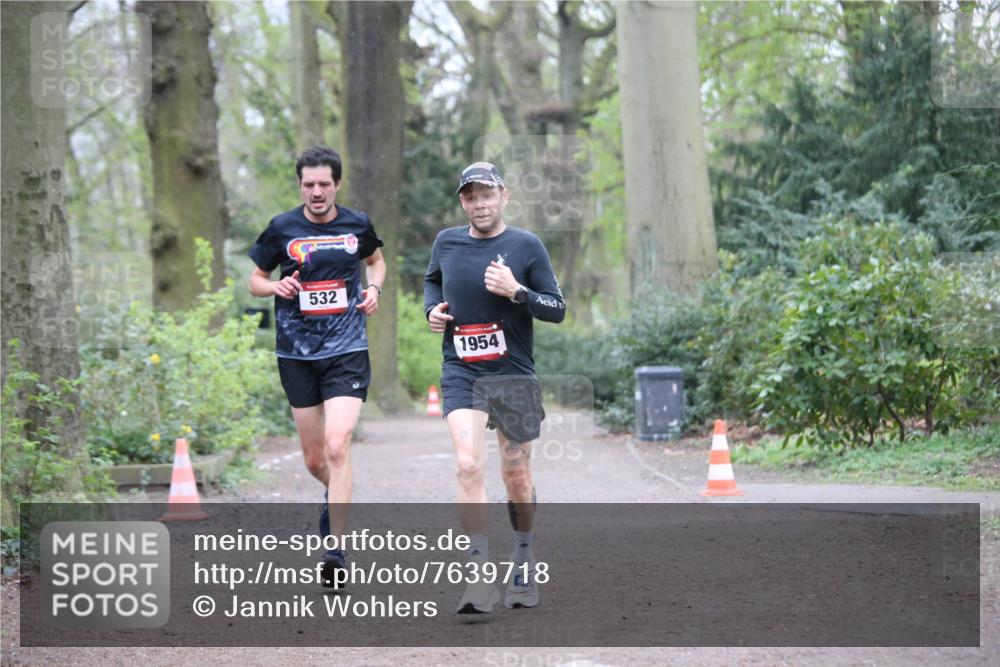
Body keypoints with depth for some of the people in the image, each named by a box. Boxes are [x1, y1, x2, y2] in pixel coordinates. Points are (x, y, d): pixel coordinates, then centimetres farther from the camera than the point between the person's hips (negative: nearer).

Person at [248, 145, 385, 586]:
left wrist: (374, 289, 3)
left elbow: (375, 260, 24)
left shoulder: (358, 225, 3)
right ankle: (337, 496, 44)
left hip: (347, 351, -2)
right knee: (314, 459, 9)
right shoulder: (282, 229, 0)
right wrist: (278, 286, -12)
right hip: (297, 355, 2)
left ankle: (336, 549, -15)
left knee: (337, 448, -18)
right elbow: (255, 281, 10)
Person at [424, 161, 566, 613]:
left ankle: (523, 563, 31)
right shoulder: (447, 242, 5)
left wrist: (516, 291, -18)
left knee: (516, 477, 7)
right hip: (461, 374, 1)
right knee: (469, 466, -17)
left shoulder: (526, 245, -3)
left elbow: (557, 309, -2)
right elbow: (432, 280, 26)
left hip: (514, 376, -1)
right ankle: (481, 577, -19)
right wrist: (432, 309, 6)